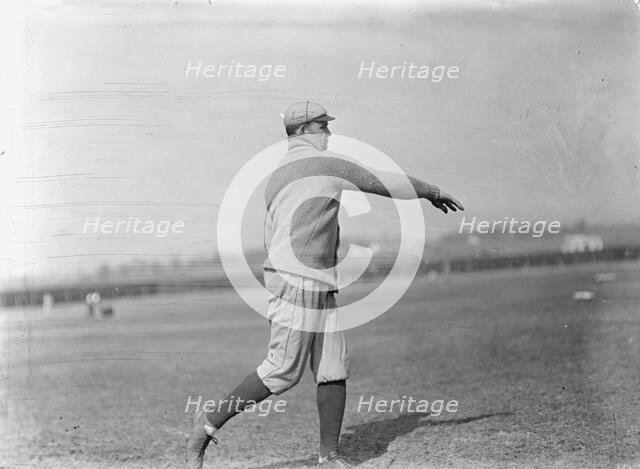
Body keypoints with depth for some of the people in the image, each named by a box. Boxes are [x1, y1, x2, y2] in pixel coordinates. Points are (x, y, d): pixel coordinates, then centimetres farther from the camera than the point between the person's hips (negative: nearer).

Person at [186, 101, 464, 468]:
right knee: (283, 371, -9)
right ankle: (210, 422, -1)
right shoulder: (325, 163, -6)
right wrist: (433, 192, 13)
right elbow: (384, 183, 0)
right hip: (296, 282, -10)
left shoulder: (275, 178, 20)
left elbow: (271, 239, 22)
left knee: (334, 370, 6)